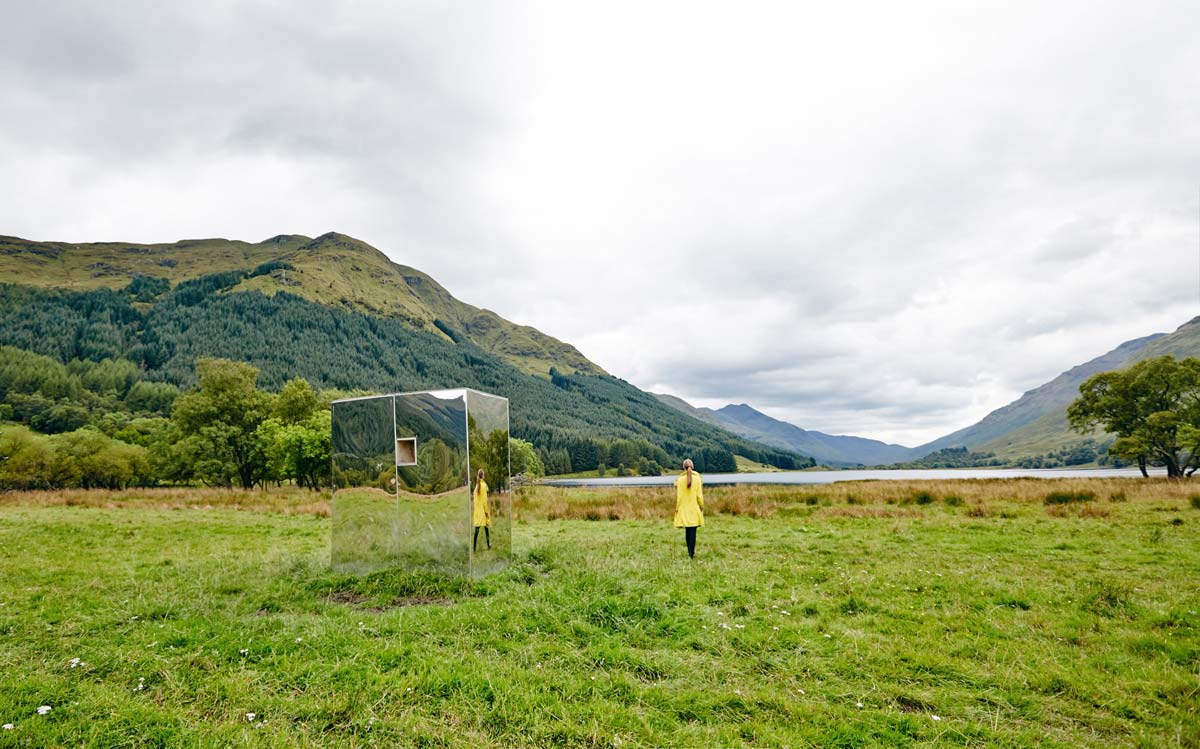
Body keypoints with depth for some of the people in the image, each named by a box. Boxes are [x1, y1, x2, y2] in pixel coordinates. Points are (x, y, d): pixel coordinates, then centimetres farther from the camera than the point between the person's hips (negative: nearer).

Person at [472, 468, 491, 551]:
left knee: (477, 529, 3)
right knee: (486, 528, 6)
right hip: (483, 510, -5)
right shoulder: (484, 485, -11)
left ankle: (474, 548, 0)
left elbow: (474, 498, 9)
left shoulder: (477, 485, 5)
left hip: (477, 510, 5)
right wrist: (487, 510, -7)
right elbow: (485, 499, -13)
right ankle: (489, 545, 14)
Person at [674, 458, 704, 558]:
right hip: (694, 509, -1)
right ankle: (692, 553, -5)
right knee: (693, 531, 0)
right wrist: (702, 506, 9)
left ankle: (690, 551, 20)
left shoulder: (680, 479, -6)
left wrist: (677, 508, 6)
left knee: (687, 530, 13)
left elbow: (678, 496, -4)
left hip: (684, 508, 1)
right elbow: (699, 495, -3)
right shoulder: (697, 479, -6)